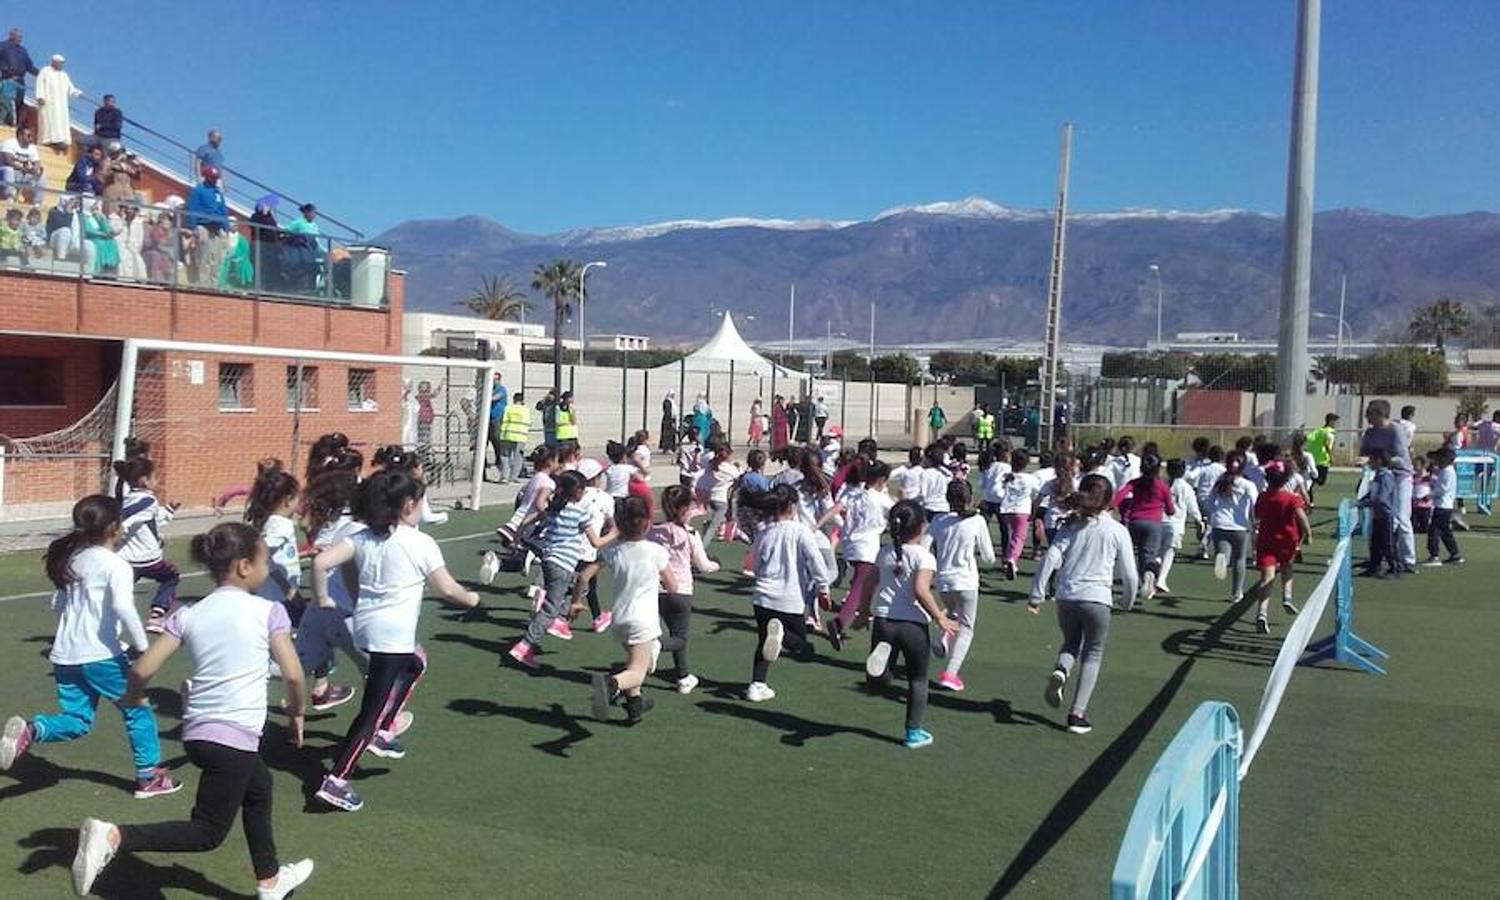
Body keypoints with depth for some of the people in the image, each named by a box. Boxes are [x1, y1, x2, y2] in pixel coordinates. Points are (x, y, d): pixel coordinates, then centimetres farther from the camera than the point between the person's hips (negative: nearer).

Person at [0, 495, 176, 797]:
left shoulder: (72, 559, 12)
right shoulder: (115, 565, -12)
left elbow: (57, 604, 19)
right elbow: (123, 607, -26)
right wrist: (141, 646, -18)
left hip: (64, 655, 7)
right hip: (101, 655, -7)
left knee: (77, 721, 14)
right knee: (138, 710, 10)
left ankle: (30, 731, -14)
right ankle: (149, 777, 15)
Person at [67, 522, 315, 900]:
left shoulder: (189, 615, 5)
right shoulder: (268, 612, -8)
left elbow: (143, 670, 1)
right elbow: (293, 674, -10)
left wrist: (135, 699, 23)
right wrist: (297, 712, 9)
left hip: (197, 731, 7)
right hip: (233, 737, -7)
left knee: (259, 786, 29)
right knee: (207, 832, 4)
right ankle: (114, 836, -16)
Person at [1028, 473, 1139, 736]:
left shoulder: (1072, 525, 4)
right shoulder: (1118, 531, 0)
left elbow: (1050, 559, -4)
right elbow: (1129, 574, 3)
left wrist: (1036, 595, -2)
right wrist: (1128, 602, 20)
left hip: (1065, 597, 2)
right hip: (1097, 599, -2)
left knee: (1071, 643, 25)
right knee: (1093, 655, 12)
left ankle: (1060, 670, -8)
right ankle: (1077, 714, 5)